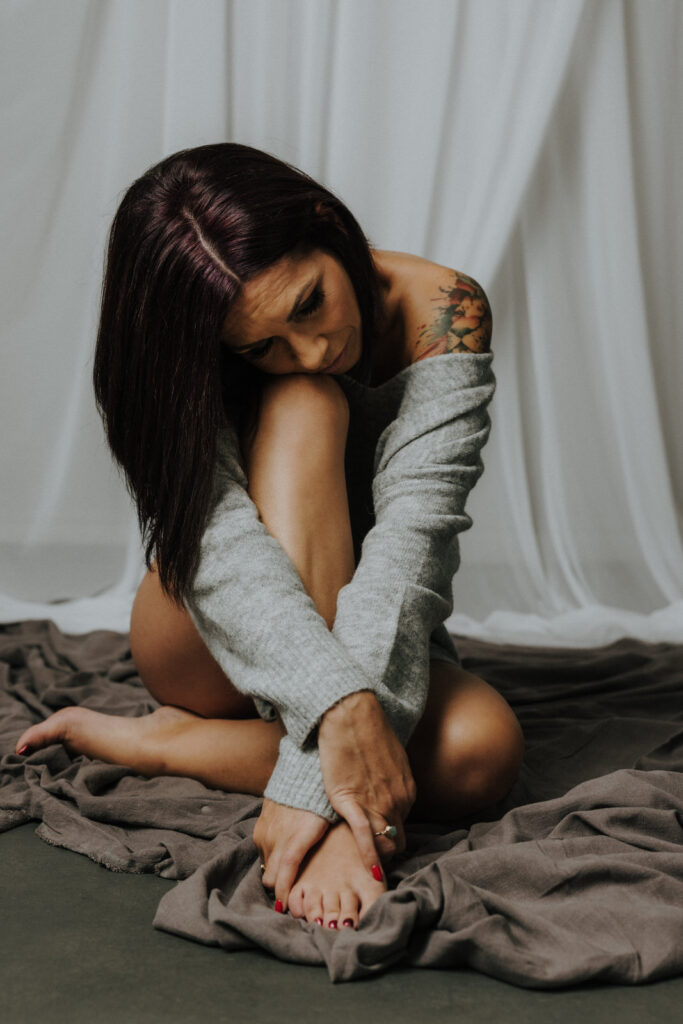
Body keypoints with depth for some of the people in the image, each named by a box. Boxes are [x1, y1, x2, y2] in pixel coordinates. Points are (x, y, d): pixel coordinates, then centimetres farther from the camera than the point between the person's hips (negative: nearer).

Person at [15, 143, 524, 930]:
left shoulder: (439, 313, -20)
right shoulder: (180, 353, -20)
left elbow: (412, 531, -32)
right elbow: (223, 545, -36)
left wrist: (314, 776, -42)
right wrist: (341, 705, -52)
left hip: (369, 631, 2)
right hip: (210, 651, -1)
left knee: (482, 749, -34)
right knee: (304, 405, -32)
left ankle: (160, 744, -21)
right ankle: (326, 820, -38)